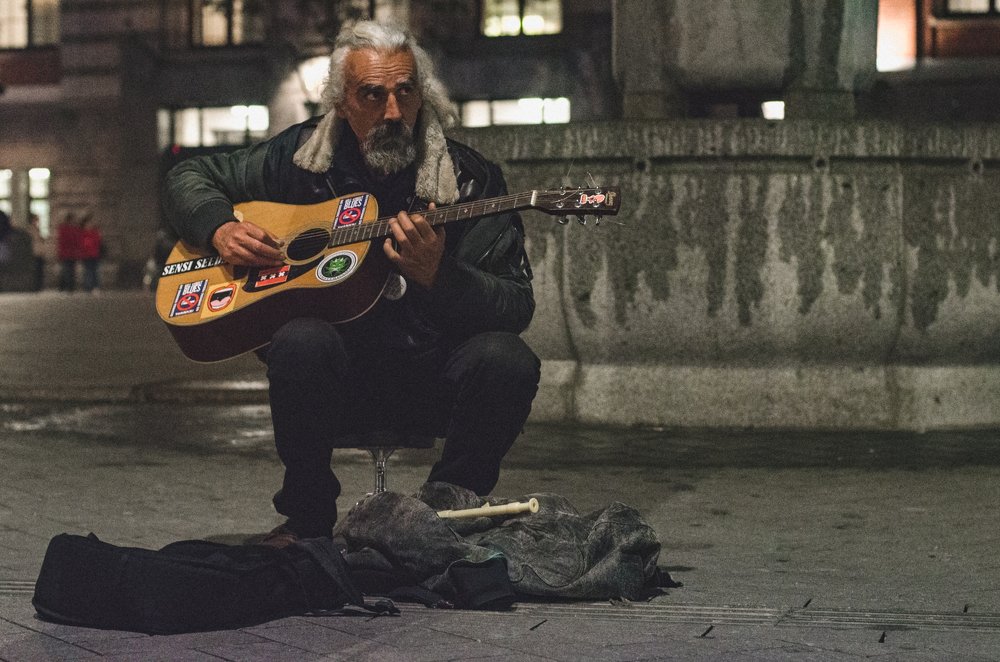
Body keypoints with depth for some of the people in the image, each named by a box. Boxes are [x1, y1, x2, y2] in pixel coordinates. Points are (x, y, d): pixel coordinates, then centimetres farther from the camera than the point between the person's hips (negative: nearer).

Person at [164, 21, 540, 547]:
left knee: (506, 359, -31)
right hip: (339, 374, 0)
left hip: (434, 378, 0)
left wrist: (436, 276, -28)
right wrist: (221, 230, -6)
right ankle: (306, 518, -11)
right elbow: (188, 178, 16)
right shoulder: (301, 156, 4)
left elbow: (517, 307, -9)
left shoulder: (469, 178, -3)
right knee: (303, 340, -34)